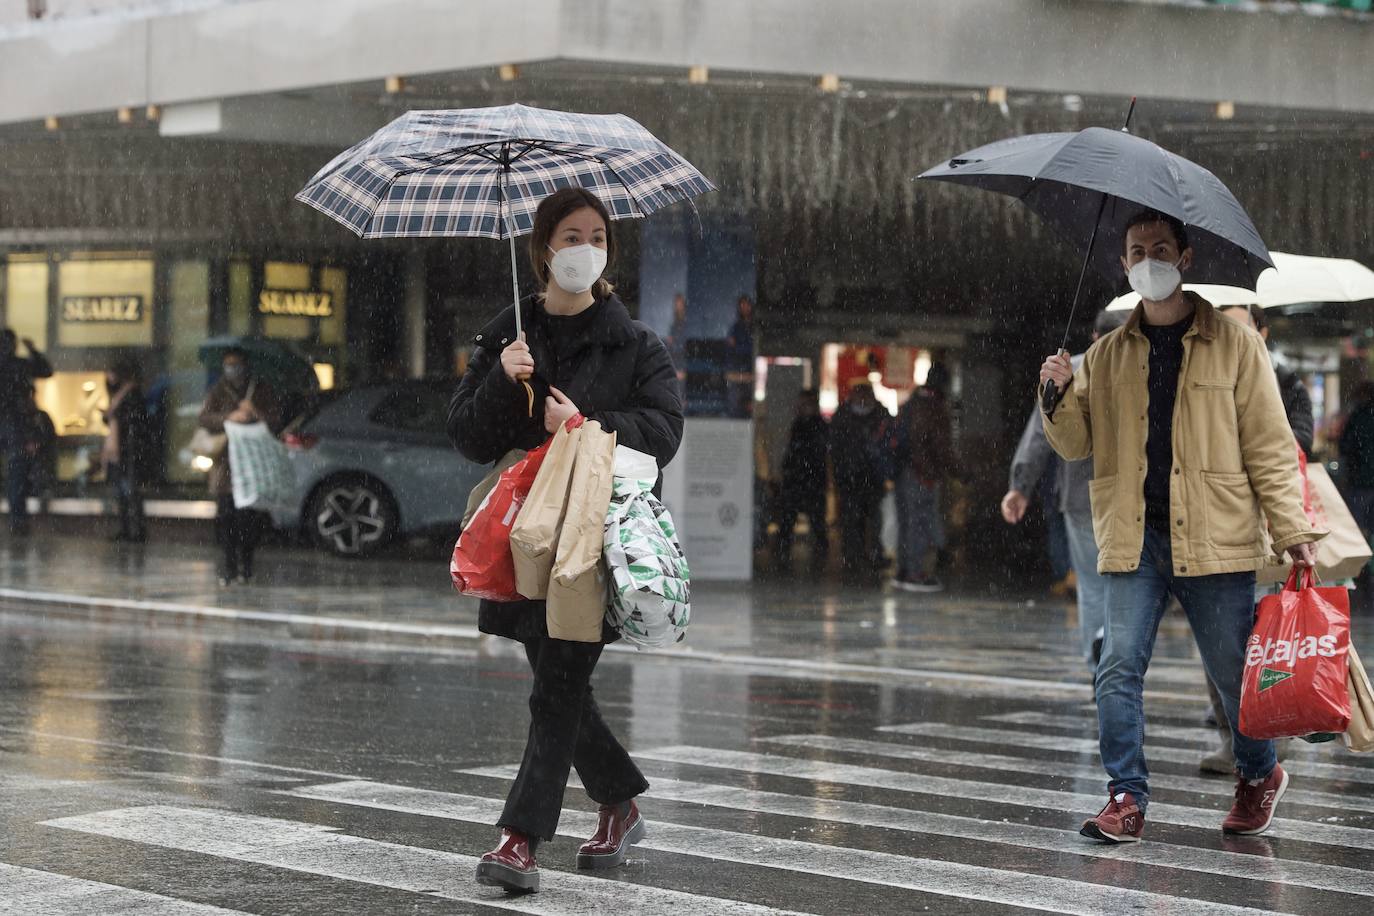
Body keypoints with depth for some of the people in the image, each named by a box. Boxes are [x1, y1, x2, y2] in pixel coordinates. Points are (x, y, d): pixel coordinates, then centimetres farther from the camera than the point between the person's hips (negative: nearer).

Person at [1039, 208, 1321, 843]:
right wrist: (1062, 397, -7)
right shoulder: (1106, 356, 13)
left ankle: (1258, 775, 29)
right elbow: (1076, 445, 13)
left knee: (1233, 671, 5)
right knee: (1119, 667, -6)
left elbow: (1269, 445, 3)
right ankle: (1127, 796, 2)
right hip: (1133, 539, 3)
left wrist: (1291, 529, -3)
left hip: (1215, 539, -2)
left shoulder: (1232, 345, 4)